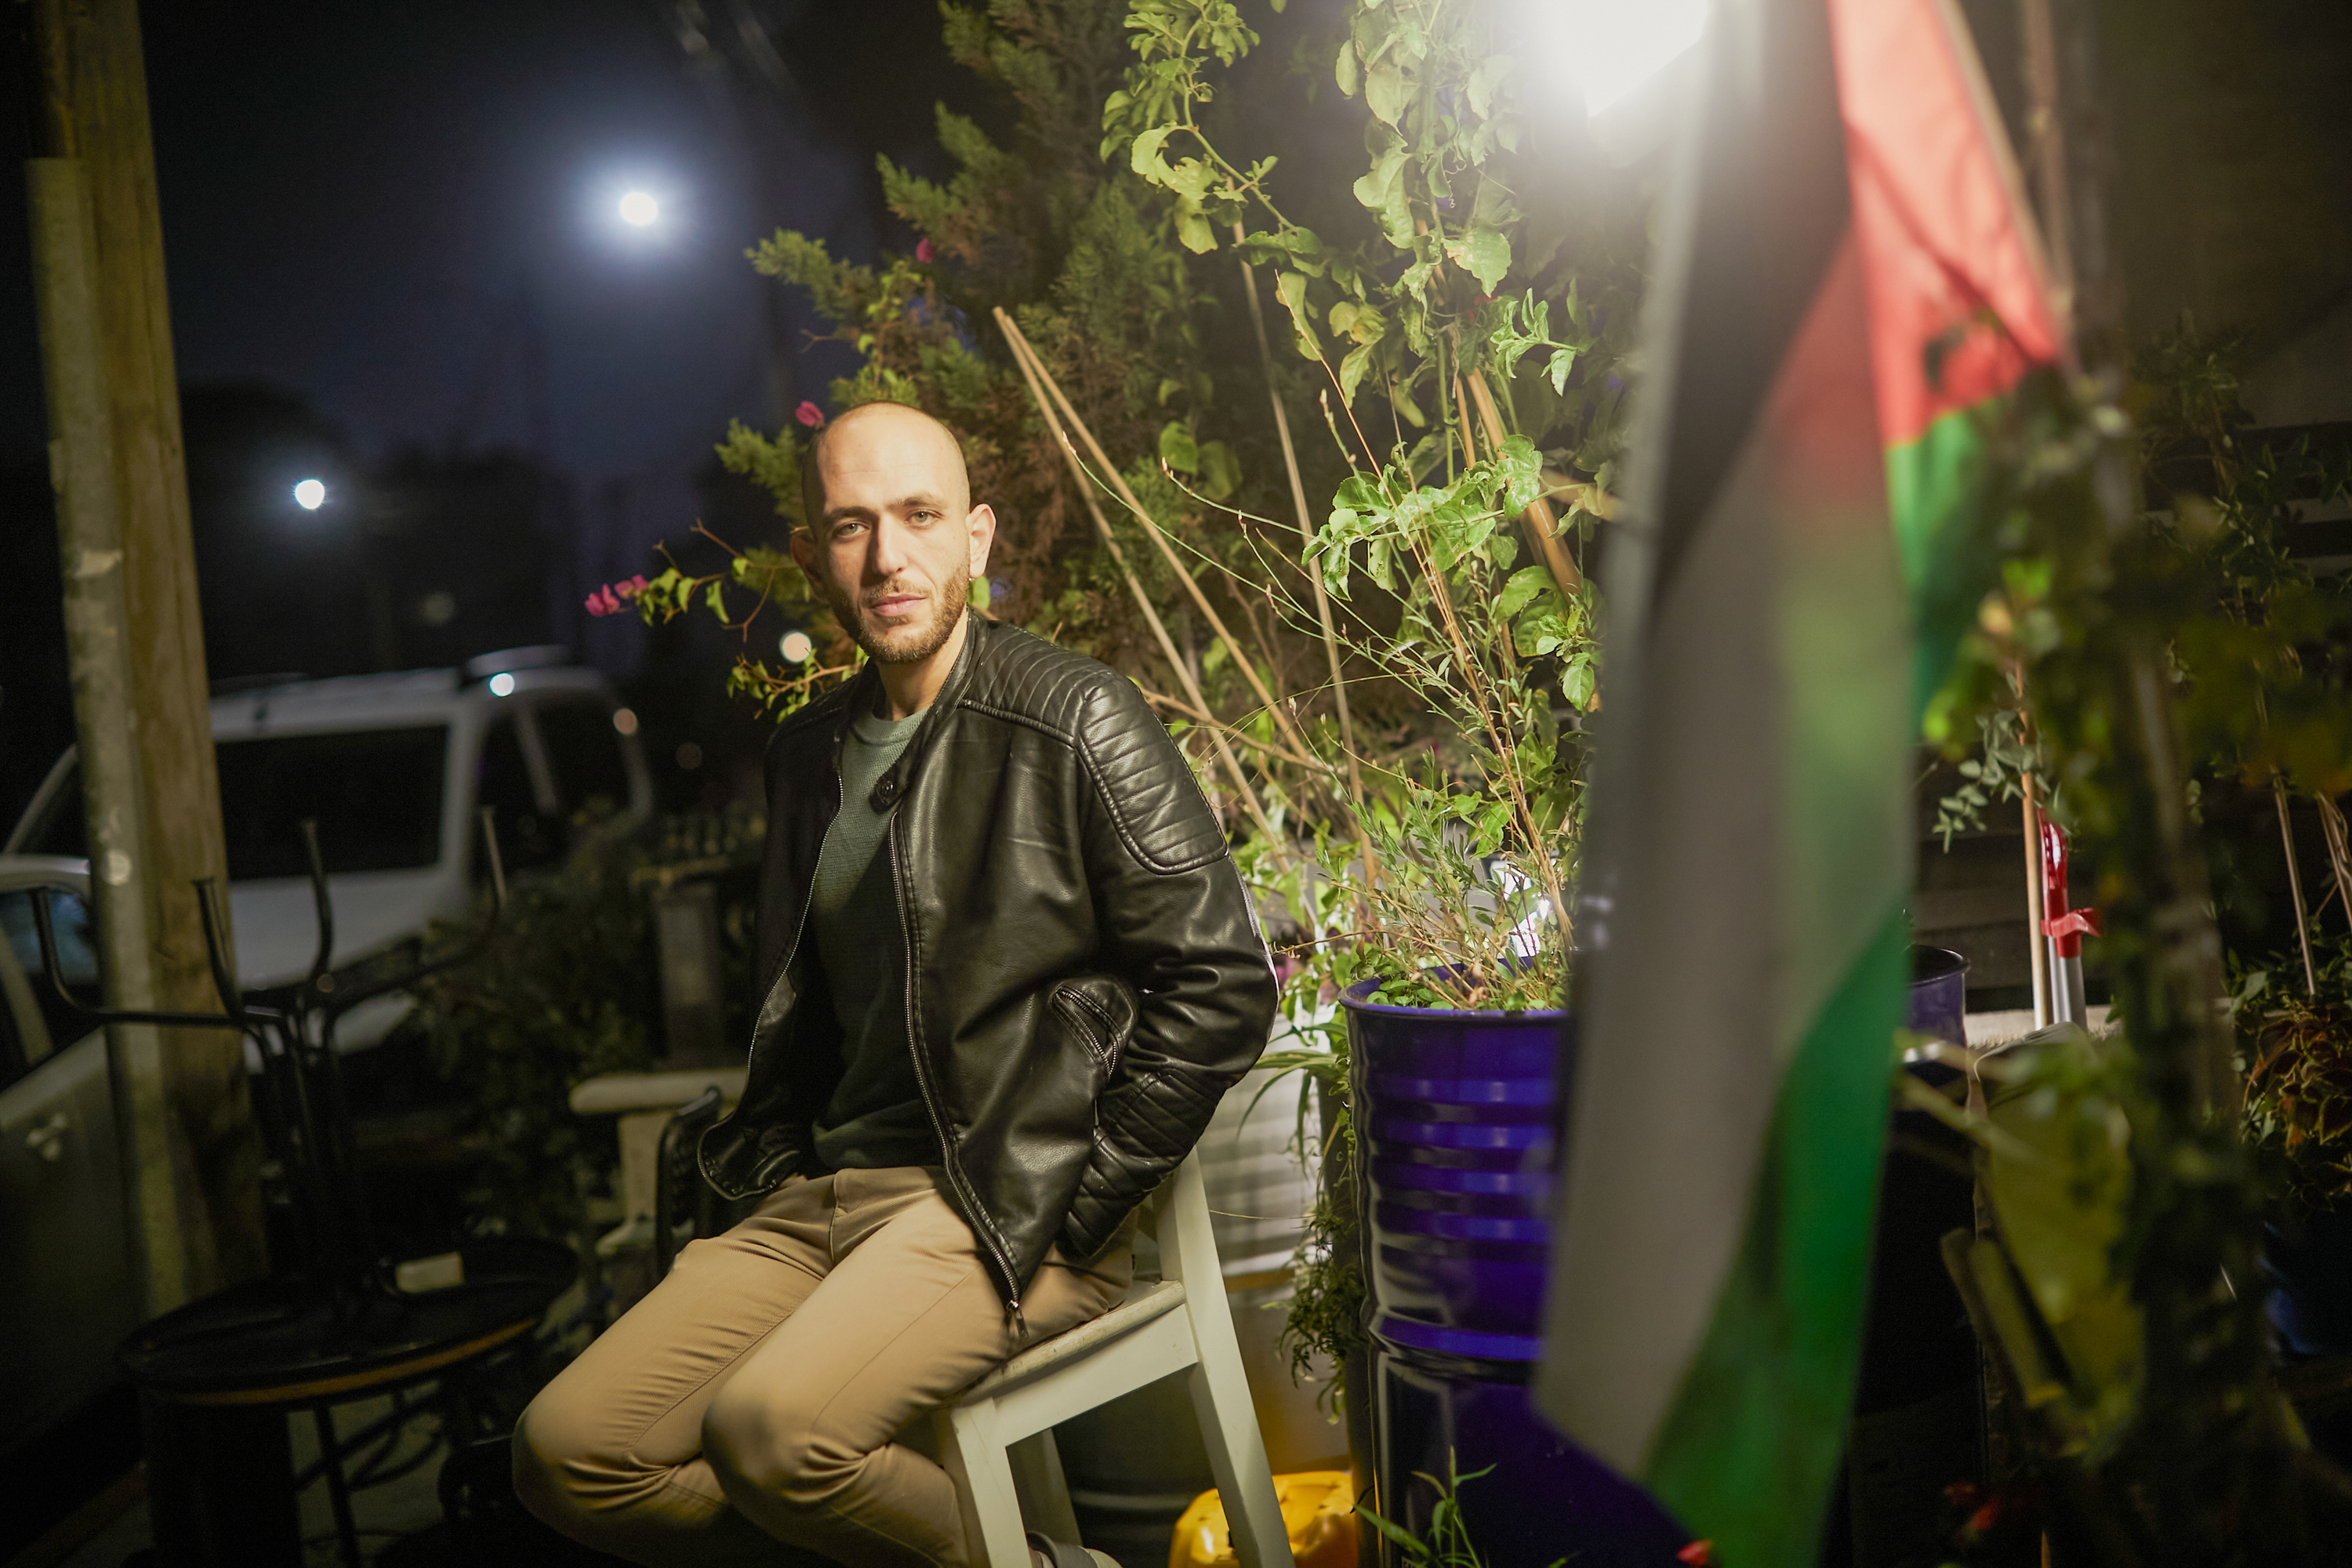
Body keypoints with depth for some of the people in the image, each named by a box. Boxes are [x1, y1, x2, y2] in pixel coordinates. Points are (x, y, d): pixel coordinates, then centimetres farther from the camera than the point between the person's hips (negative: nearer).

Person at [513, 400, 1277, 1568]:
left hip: (1007, 1210, -7)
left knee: (771, 1427, -30)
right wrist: (775, 1165, 10)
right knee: (565, 1453, -7)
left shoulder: (1077, 718, -6)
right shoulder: (806, 754, 15)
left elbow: (1221, 982, -10)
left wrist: (1073, 1206, -12)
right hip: (825, 1197, 7)